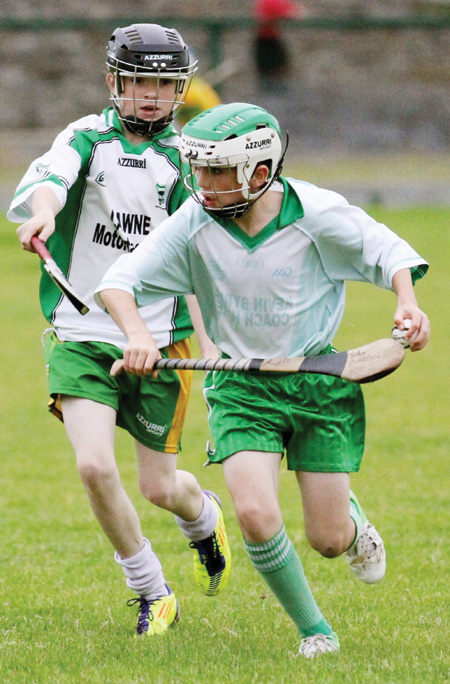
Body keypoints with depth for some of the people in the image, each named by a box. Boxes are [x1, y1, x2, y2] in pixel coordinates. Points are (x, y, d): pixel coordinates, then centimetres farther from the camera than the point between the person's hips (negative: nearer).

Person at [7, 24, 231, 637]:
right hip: (82, 338, 0)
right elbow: (48, 177, -22)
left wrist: (209, 343, -8)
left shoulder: (185, 161, 3)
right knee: (95, 466, -17)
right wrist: (44, 209, -46)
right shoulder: (88, 138, 0)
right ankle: (152, 594, 4)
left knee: (159, 487, 6)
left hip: (159, 345, 0)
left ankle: (205, 519, 45)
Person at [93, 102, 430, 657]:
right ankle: (314, 630, 3)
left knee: (327, 541, 2)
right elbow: (119, 282, -12)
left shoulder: (314, 213, -16)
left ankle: (351, 518, 43)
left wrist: (407, 301, -21)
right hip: (240, 385, 1)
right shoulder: (194, 223, -13)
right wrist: (137, 334, -30)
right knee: (255, 515, -21)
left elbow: (387, 251, -3)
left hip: (318, 378, -1)